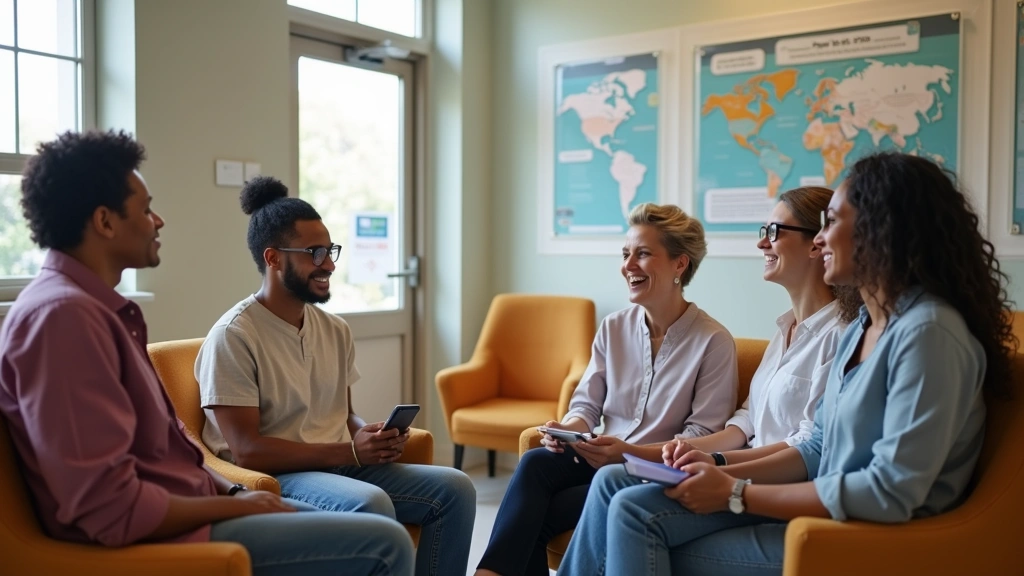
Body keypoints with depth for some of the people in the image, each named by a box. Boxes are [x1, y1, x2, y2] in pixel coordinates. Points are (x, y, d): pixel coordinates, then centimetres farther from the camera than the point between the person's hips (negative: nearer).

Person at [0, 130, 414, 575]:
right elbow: (112, 509, -26)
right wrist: (237, 505, -13)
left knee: (368, 526, 15)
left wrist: (234, 492, 2)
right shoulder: (62, 314, -21)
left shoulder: (96, 308, 13)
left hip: (182, 516, 10)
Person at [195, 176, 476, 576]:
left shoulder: (335, 330, 9)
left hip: (342, 465, 7)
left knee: (454, 488, -10)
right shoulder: (233, 337, -13)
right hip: (274, 478, -7)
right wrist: (350, 452, -22)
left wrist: (372, 436, -7)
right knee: (371, 503, -34)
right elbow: (246, 451, -18)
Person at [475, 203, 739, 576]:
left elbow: (703, 437, -12)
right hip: (603, 458, 5)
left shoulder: (714, 341, -10)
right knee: (534, 463, -27)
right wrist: (567, 429, -18)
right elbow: (587, 404, 6)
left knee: (538, 516, -24)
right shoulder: (613, 327, 6)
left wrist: (630, 452, -25)